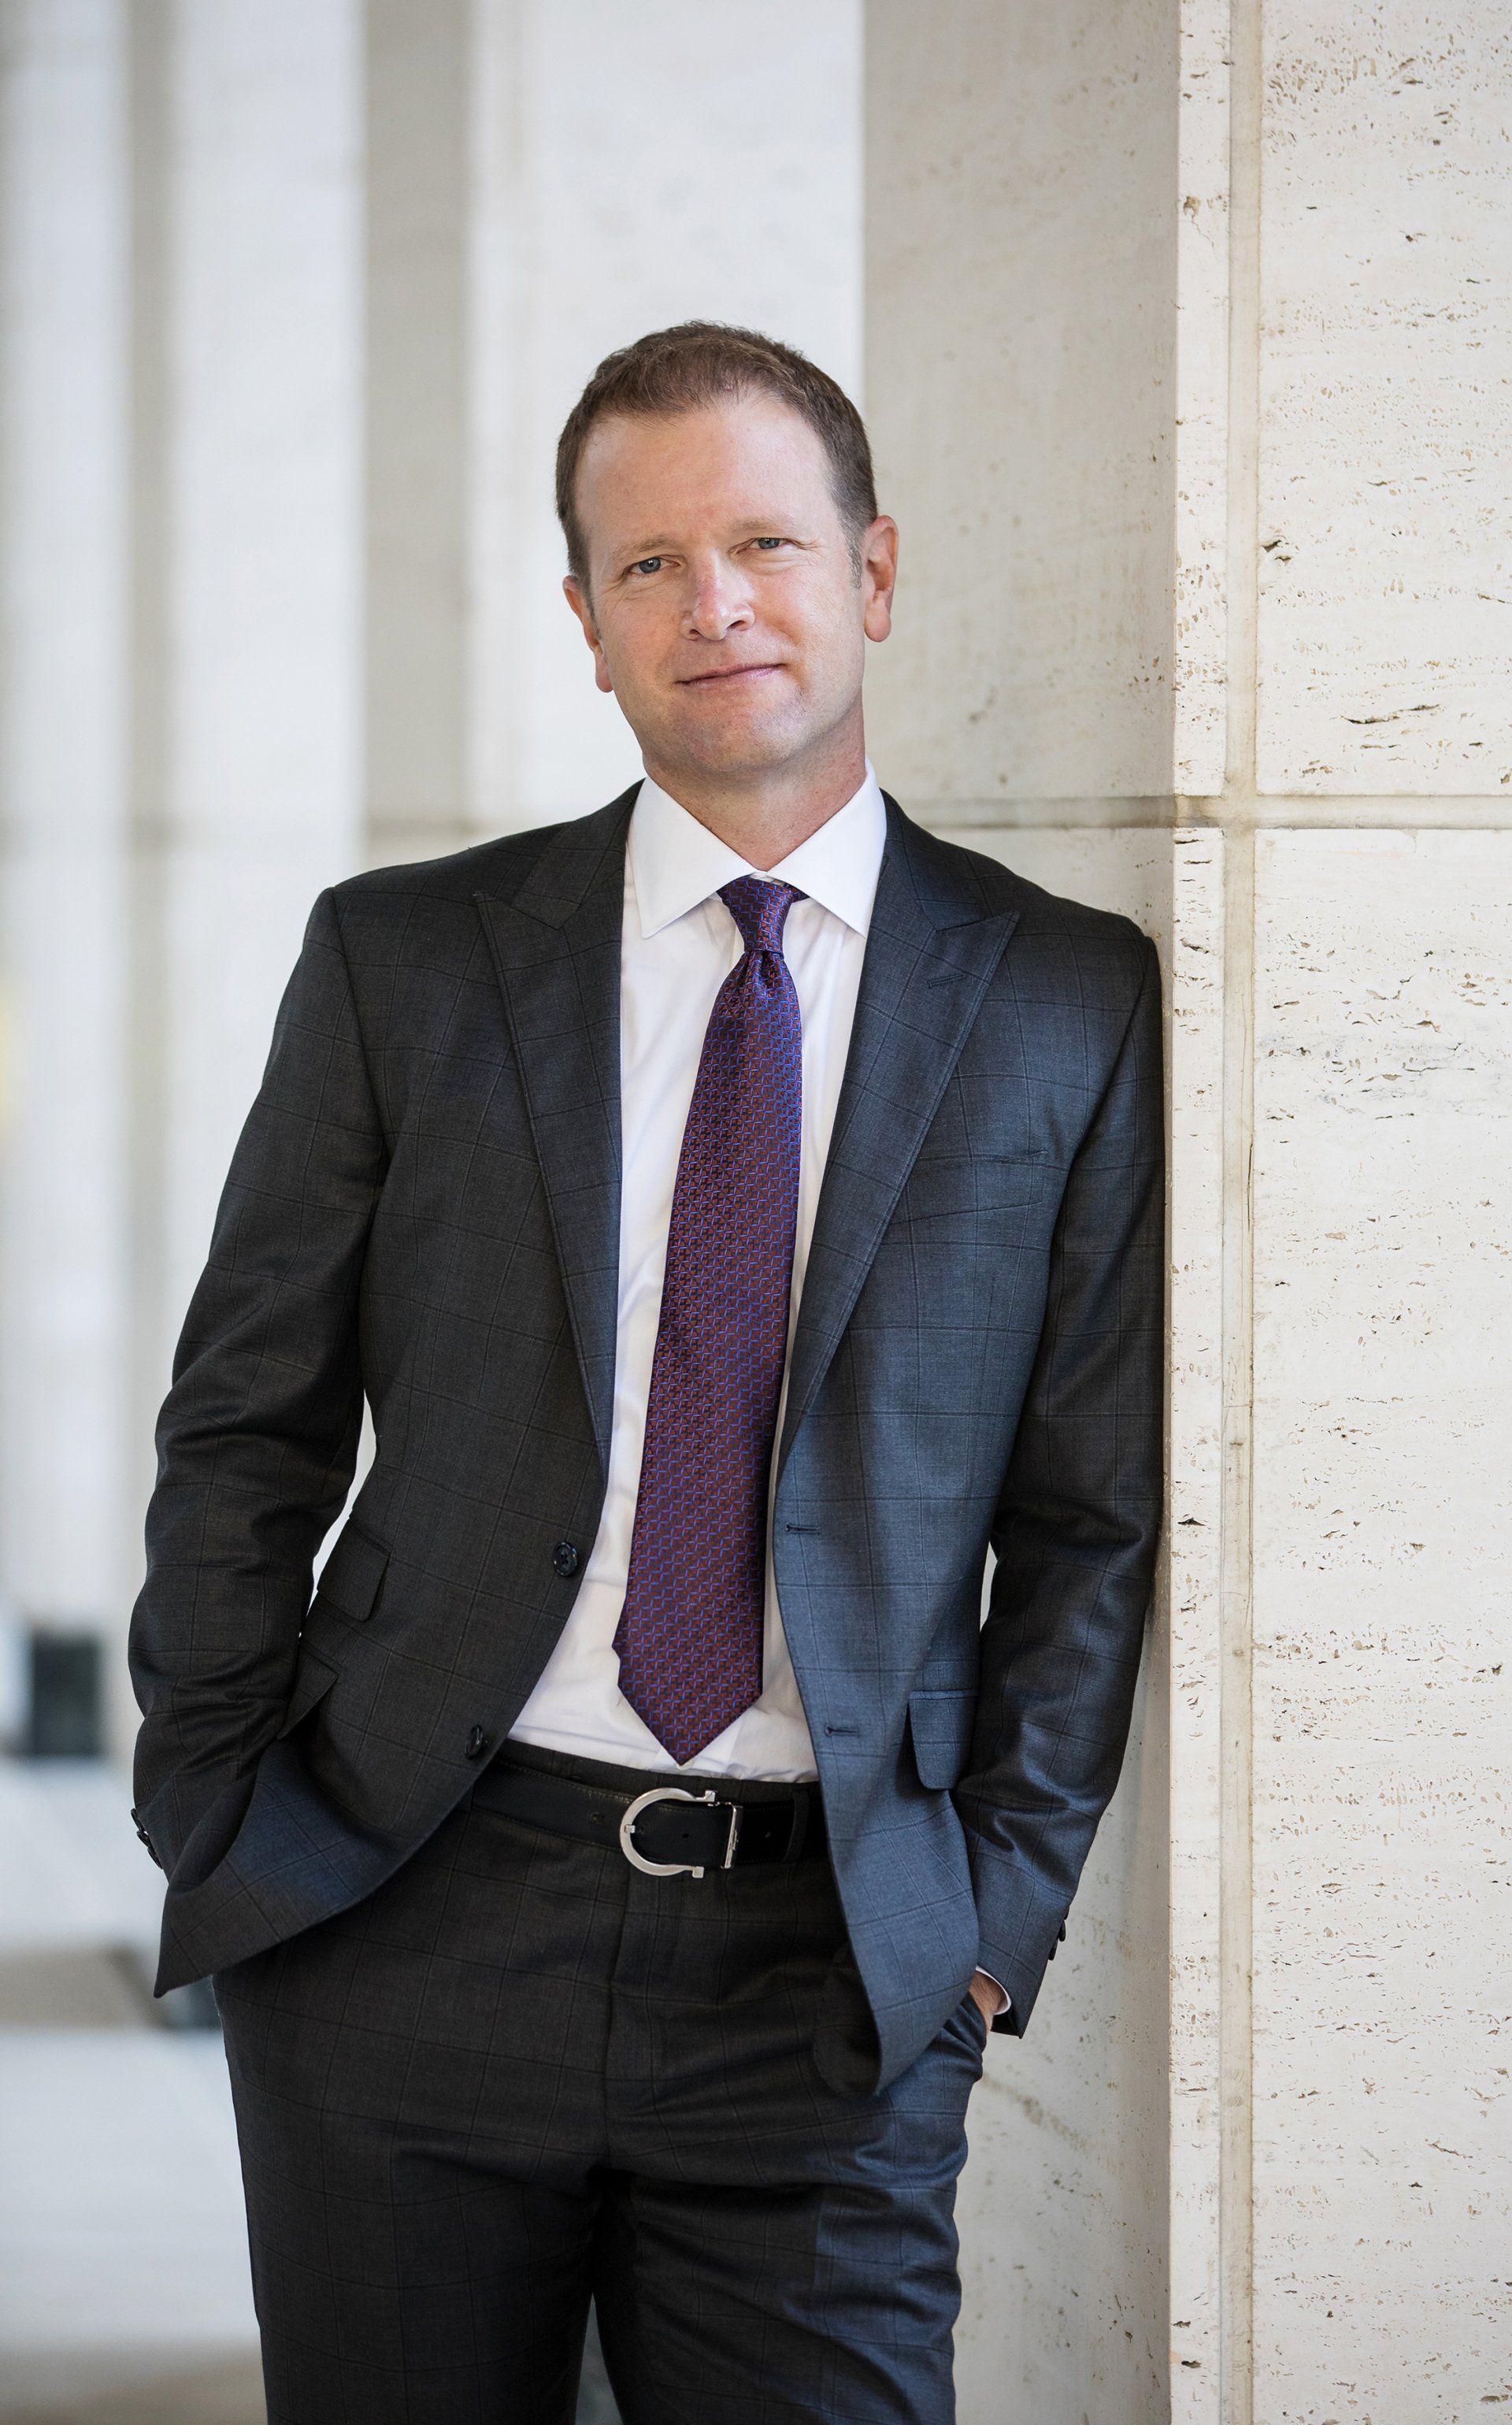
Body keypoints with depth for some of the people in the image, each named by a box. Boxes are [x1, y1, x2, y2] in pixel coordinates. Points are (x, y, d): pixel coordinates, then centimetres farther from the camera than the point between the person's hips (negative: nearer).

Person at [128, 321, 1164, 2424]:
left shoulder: (1070, 1004, 5)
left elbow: (1091, 1512, 6)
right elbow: (245, 1433, 7)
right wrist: (218, 1833, 0)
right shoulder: (403, 963, 5)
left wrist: (1004, 1901, 0)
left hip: (835, 1969, 0)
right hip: (407, 1934, 1)